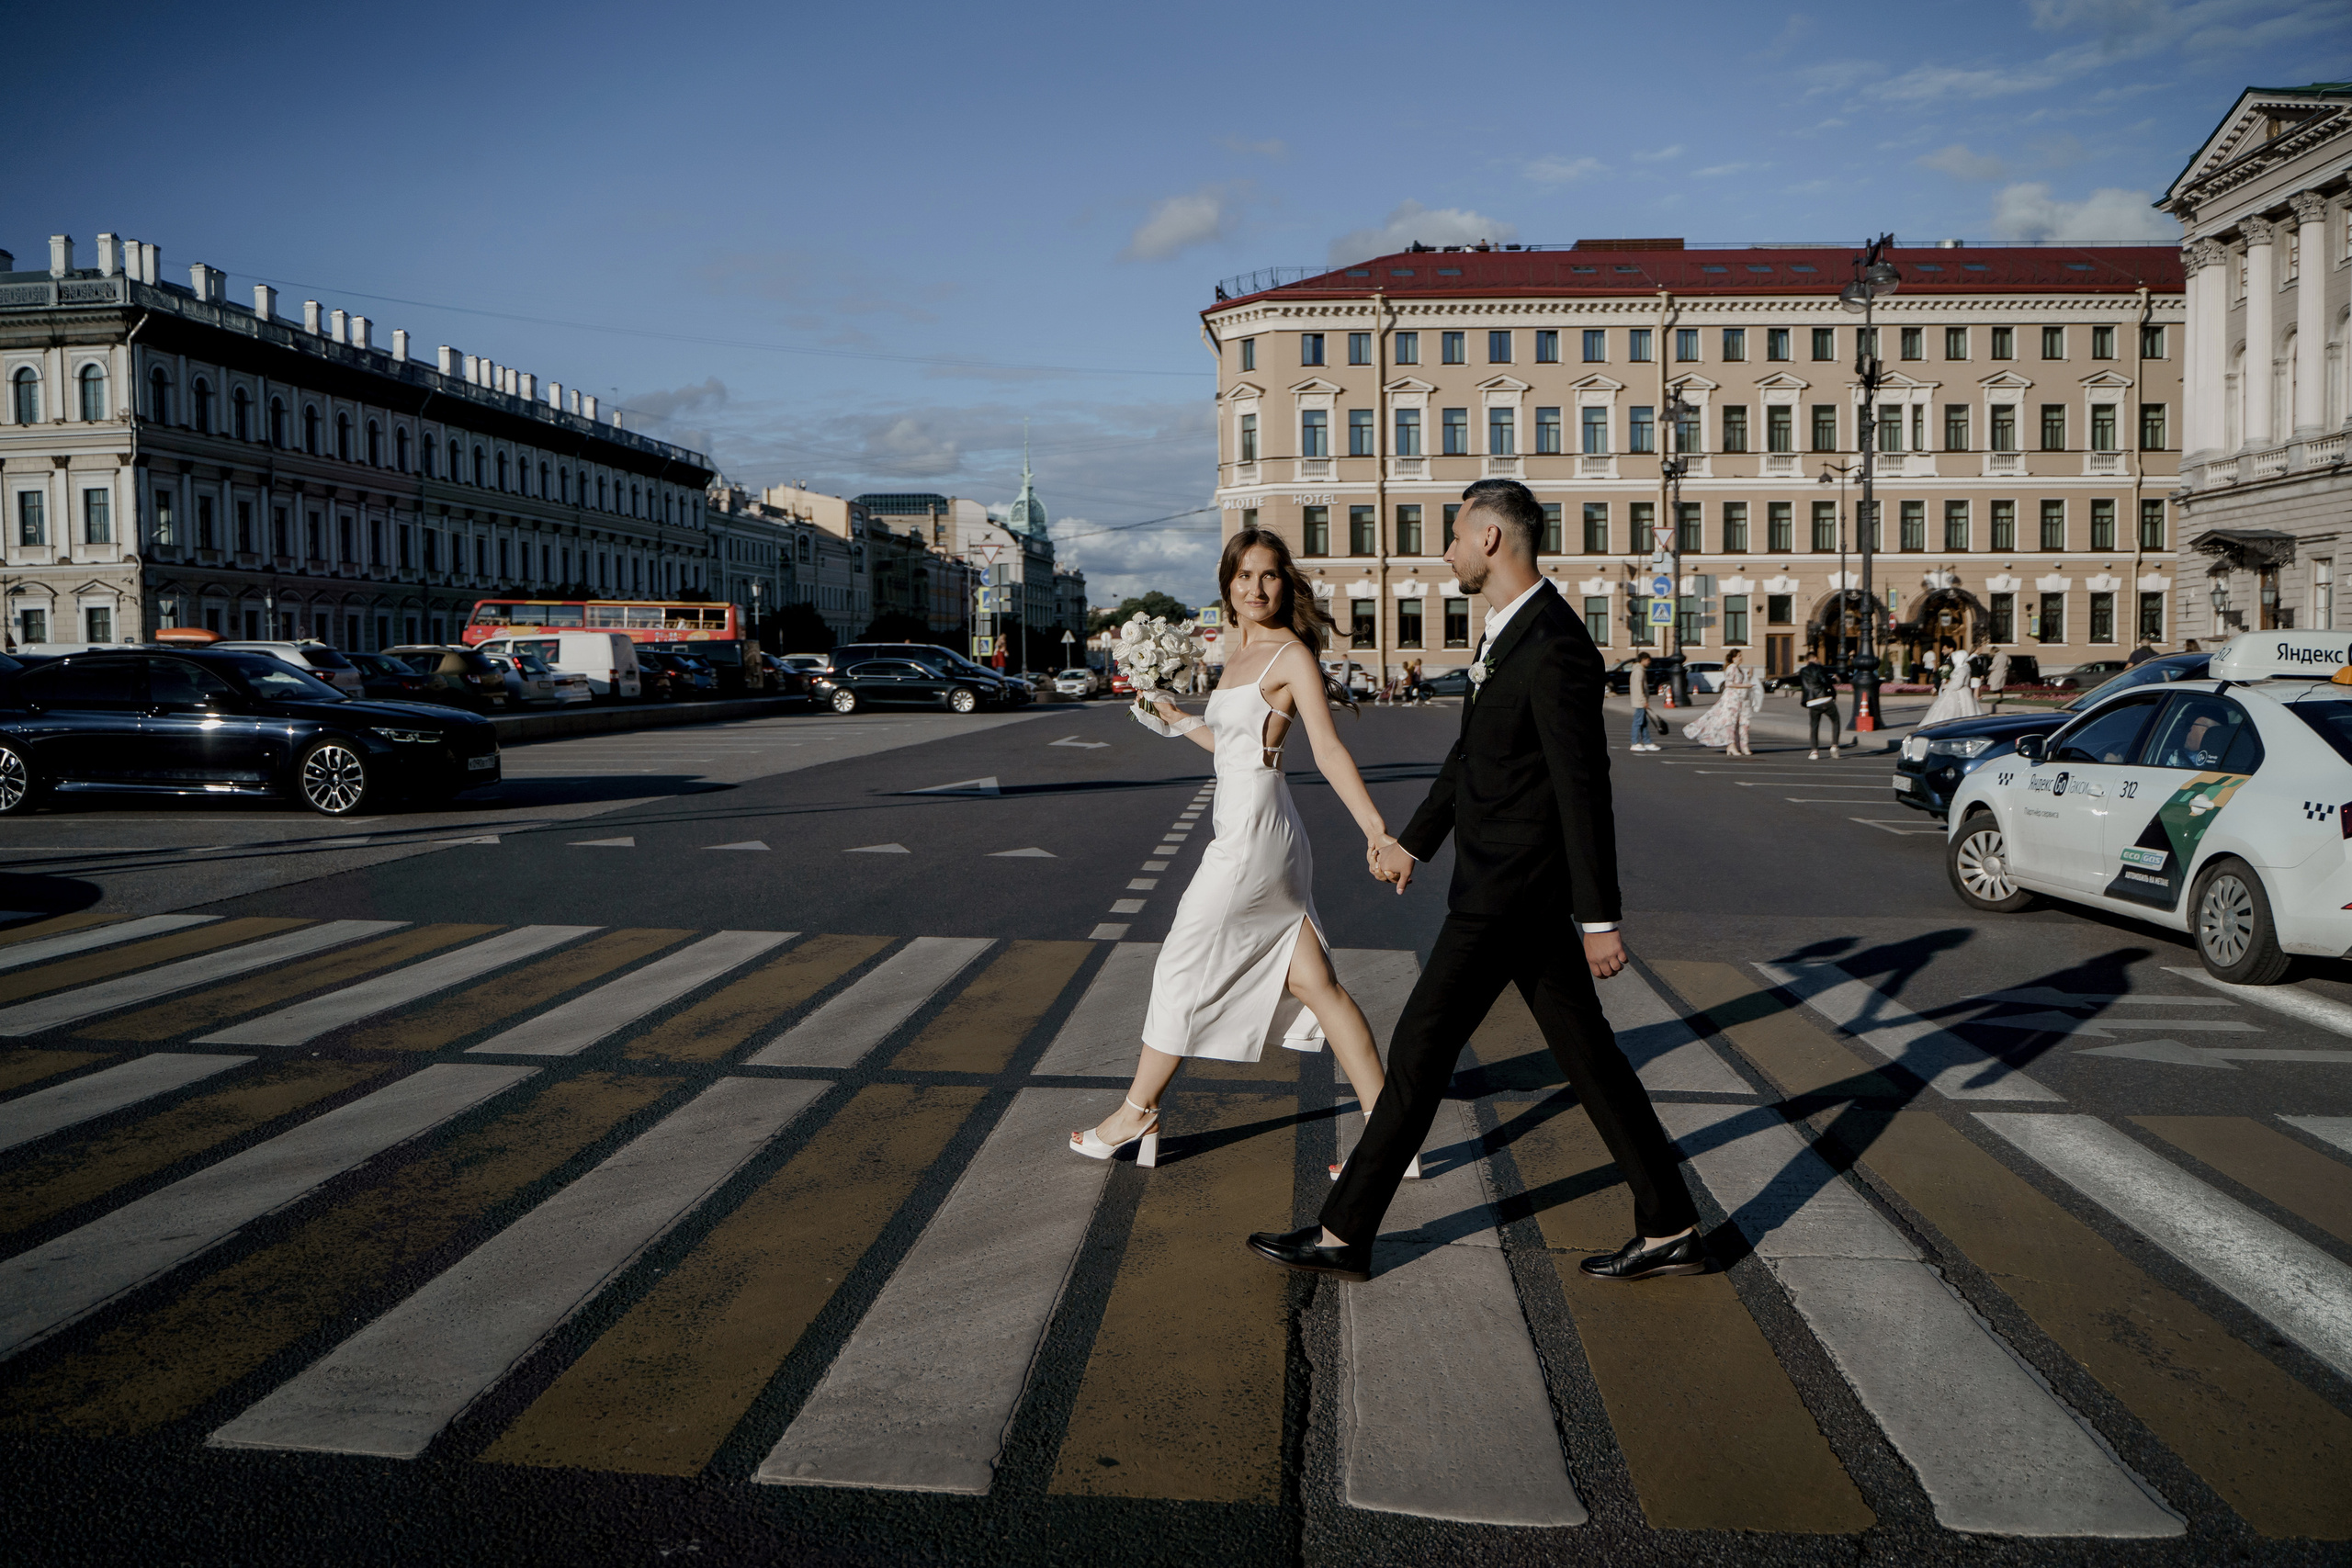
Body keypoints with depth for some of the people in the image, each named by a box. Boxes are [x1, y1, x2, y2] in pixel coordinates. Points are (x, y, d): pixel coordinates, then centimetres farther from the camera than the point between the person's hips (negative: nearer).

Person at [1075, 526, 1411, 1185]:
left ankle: (1136, 1114, 19)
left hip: (1254, 832, -9)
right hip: (1244, 826, 9)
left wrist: (1376, 828, -28)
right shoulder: (1237, 651, 16)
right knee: (1313, 982, 6)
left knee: (1182, 969, 4)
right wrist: (1177, 721, 26)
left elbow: (1328, 749, -19)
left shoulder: (1291, 654, -10)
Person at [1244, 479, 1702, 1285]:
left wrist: (1599, 919, -19)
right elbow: (1472, 753, 21)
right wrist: (1412, 841, 26)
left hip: (1507, 894, -10)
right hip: (1513, 888, 10)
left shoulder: (1555, 647, -20)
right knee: (1587, 1056, 13)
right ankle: (1670, 1229, 22)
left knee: (1420, 1052, -1)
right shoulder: (1509, 632, 12)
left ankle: (1343, 1235, 11)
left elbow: (1584, 789, -21)